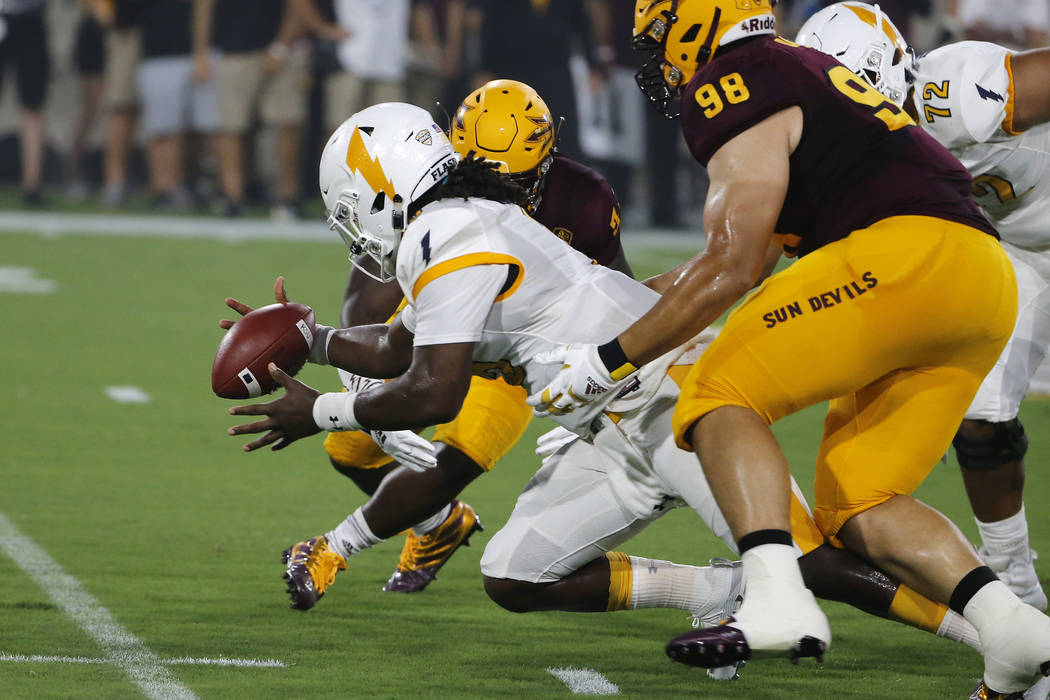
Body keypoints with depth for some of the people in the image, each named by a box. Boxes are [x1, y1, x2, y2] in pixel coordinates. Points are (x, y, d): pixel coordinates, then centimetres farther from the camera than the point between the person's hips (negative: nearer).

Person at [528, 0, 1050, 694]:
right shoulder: (804, 73, 30)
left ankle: (779, 599, -22)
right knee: (855, 505, 13)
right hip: (987, 281, 9)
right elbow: (741, 256, 38)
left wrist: (610, 363, 2)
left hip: (909, 255, -9)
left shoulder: (731, 88, 0)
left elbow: (732, 268, -6)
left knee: (721, 396, -3)